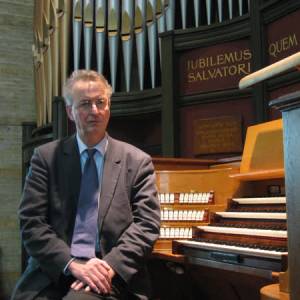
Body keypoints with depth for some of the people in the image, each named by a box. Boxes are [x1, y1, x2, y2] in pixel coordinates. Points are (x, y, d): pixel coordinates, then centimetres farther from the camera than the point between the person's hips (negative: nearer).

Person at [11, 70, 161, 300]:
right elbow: (31, 221, 0)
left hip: (112, 275, -2)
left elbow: (146, 223, 0)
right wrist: (73, 264, -13)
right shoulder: (46, 157, 7)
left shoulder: (137, 161, 6)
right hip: (53, 271, 2)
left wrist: (110, 266, -15)